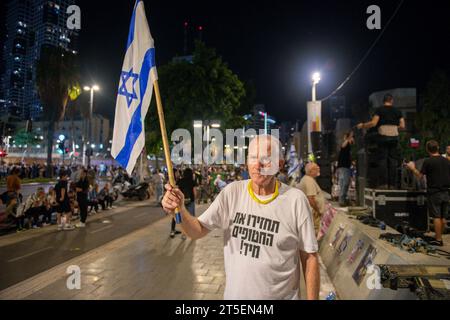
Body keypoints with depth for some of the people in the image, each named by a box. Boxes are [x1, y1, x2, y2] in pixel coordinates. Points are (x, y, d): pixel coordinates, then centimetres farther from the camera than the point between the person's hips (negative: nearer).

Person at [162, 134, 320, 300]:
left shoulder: (295, 200, -16)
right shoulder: (232, 192, -8)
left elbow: (309, 257, -9)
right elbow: (198, 231, -7)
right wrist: (181, 210, -26)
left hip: (281, 295, -2)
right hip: (234, 293, 3)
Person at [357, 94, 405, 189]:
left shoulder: (380, 110, 1)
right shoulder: (397, 111, 10)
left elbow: (373, 123, -10)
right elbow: (402, 126, 7)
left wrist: (362, 125, 4)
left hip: (383, 136, -3)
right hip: (394, 137, 3)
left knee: (383, 159, -1)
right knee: (393, 160, 4)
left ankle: (384, 183, -6)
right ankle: (392, 184, 4)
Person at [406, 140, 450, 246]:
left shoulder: (428, 162, -11)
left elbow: (420, 176, -6)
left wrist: (413, 168, 9)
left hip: (434, 193, -5)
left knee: (437, 217, -1)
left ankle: (438, 240, 3)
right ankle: (439, 236, 22)